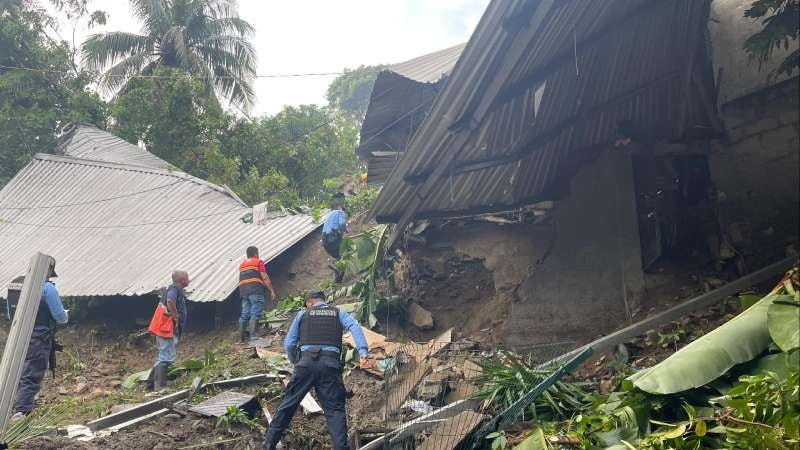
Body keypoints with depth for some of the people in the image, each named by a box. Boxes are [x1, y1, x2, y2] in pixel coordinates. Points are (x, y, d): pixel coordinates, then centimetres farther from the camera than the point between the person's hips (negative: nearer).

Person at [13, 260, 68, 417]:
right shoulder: (47, 288, -13)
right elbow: (60, 316, -11)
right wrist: (66, 315, 11)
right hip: (39, 340, -7)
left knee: (21, 374, 20)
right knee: (31, 378, -5)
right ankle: (21, 411, -10)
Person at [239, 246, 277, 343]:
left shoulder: (242, 264, 26)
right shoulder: (258, 262, 4)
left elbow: (241, 279, 20)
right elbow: (265, 278, -5)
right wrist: (272, 291, -6)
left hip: (243, 291, 7)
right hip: (256, 290, -7)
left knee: (245, 314, 7)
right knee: (255, 313, -11)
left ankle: (242, 337, 8)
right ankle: (252, 335, -21)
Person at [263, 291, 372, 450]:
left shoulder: (302, 314, 19)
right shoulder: (339, 313, 19)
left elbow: (289, 344, 15)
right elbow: (355, 327, -2)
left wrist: (295, 362, 32)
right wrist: (363, 353, -13)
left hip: (306, 362, 1)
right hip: (330, 364, 0)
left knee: (288, 403, 13)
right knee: (335, 409, 3)